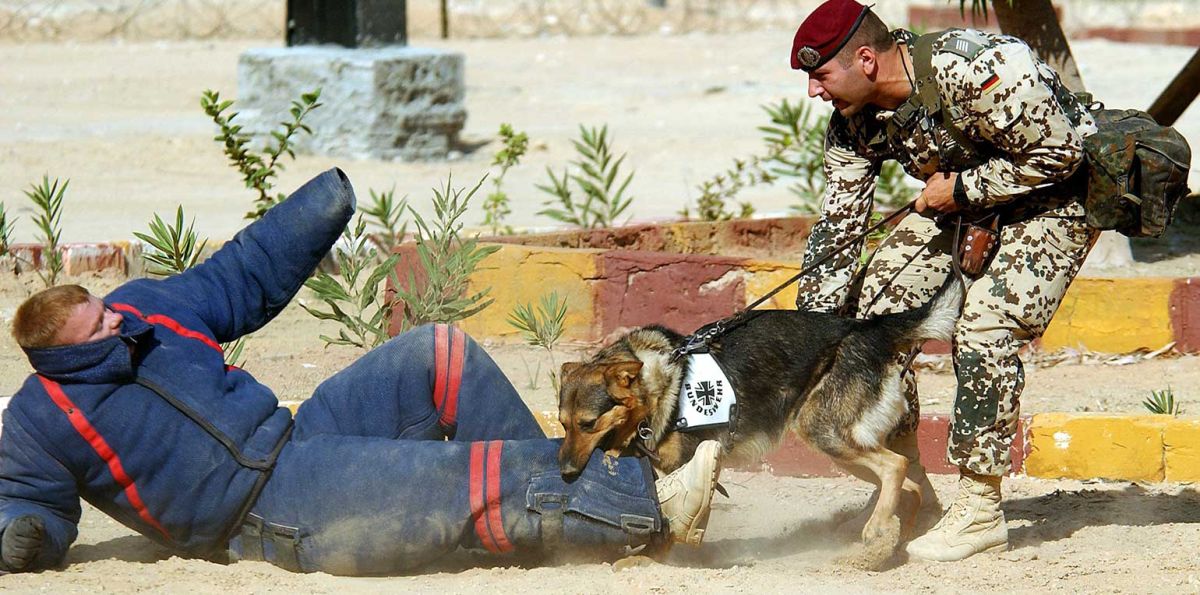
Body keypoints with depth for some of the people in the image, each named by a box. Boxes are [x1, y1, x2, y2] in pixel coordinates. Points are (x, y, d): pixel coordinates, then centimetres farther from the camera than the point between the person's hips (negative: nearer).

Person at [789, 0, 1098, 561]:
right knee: (878, 308, -3)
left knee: (983, 328, -22)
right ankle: (907, 489, 9)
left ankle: (980, 511, -12)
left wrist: (962, 189, -22)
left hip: (1057, 196, -8)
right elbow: (837, 226, -2)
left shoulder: (973, 71, -35)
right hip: (961, 198, 8)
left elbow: (1058, 153, -26)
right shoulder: (853, 121, -10)